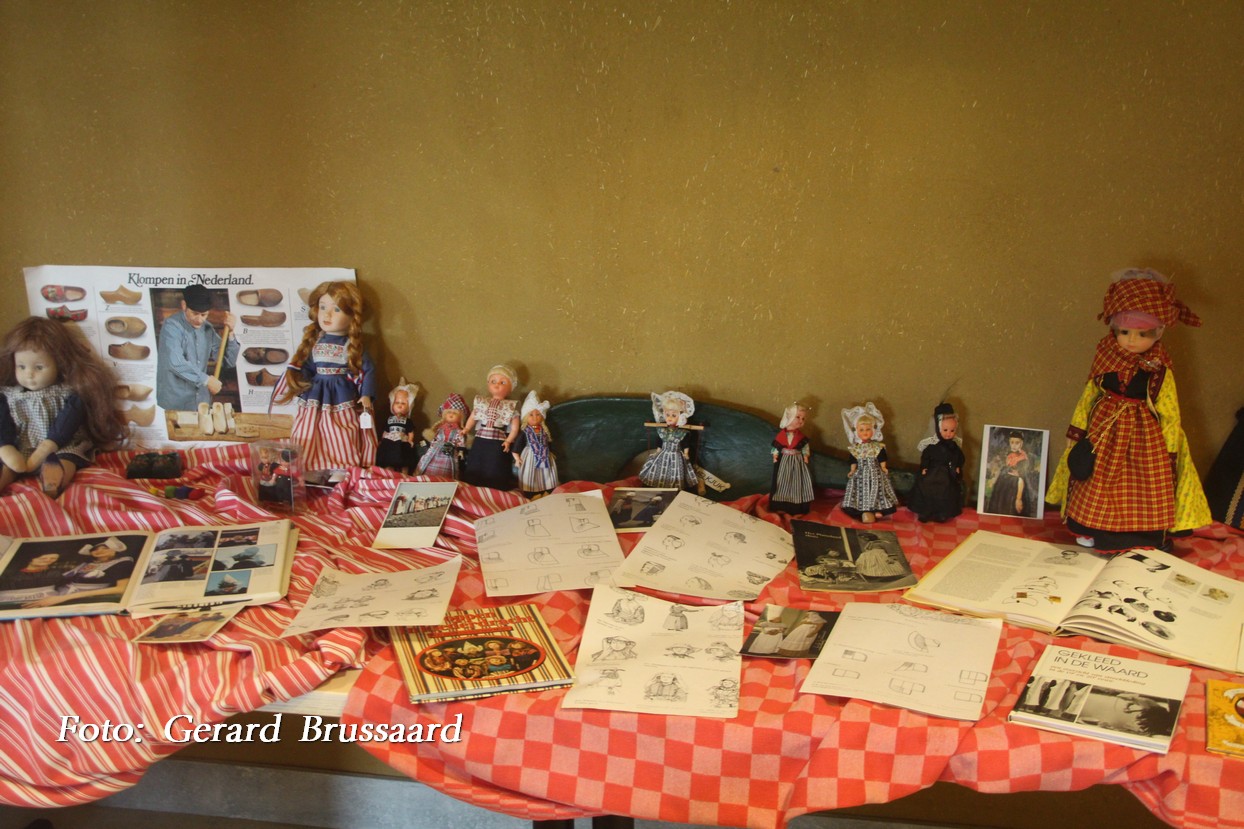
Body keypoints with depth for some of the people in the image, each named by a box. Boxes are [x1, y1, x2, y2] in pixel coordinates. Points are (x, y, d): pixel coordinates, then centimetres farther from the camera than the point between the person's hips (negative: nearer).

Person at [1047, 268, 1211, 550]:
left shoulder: (1160, 371, -11)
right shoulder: (1106, 363, -5)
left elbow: (1169, 412, -6)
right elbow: (1088, 398, 4)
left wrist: (1170, 451, -5)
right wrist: (1079, 434, 6)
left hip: (1145, 437, -2)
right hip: (1105, 433, 2)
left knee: (1141, 491, 6)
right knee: (1100, 485, 11)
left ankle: (1143, 540, 19)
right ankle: (1092, 532, 26)